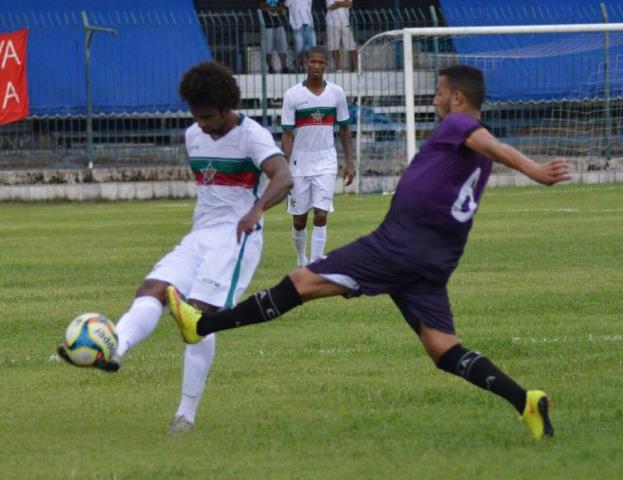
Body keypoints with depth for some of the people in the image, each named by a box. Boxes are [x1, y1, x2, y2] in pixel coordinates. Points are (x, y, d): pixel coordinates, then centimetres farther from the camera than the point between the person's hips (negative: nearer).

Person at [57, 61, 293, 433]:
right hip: (200, 235, 7)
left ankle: (187, 414, -13)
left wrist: (256, 209, -44)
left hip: (236, 236, -7)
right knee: (152, 291, -17)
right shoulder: (194, 136, 13)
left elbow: (283, 178, -26)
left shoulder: (252, 136, -10)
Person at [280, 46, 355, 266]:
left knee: (320, 215, -11)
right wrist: (284, 169, -11)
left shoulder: (336, 93, 2)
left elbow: (344, 129, 10)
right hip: (299, 163, 0)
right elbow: (287, 134, -4)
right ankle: (301, 262, 28)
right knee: (299, 219, 8)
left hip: (326, 163, 0)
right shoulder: (292, 95, -4)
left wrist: (349, 162, 6)